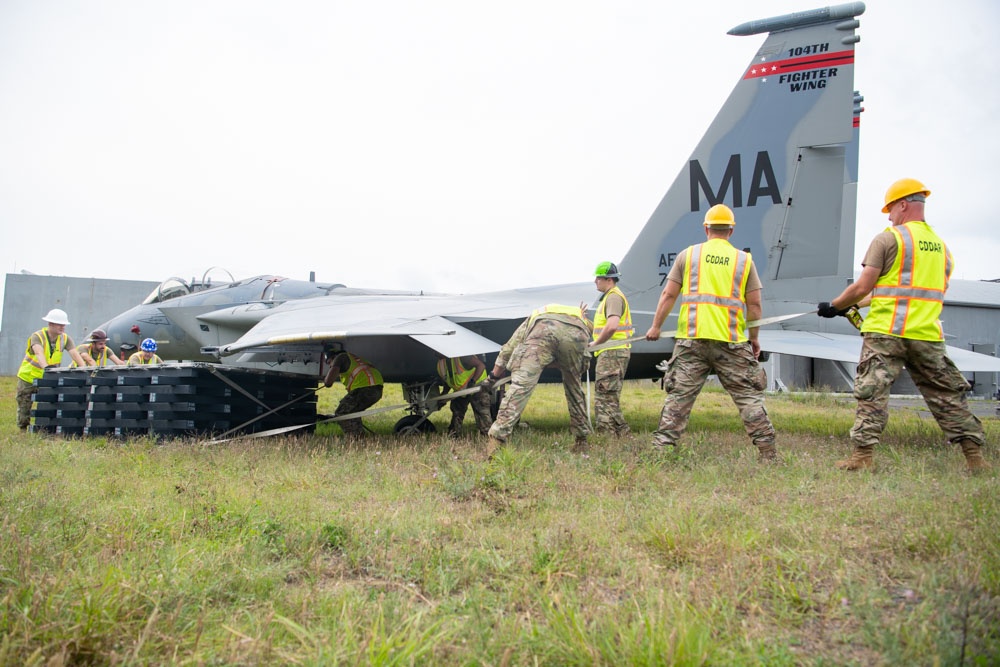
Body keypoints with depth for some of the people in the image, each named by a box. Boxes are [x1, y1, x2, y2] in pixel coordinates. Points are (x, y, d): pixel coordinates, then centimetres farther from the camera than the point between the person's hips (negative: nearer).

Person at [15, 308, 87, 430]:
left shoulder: (65, 338, -6)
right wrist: (46, 366, -57)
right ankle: (23, 430, 23)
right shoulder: (37, 336, -20)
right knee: (24, 406, 6)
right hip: (28, 377, -3)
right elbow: (39, 353, -39)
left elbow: (75, 354, -17)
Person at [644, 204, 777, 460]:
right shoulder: (744, 260, 7)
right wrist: (754, 338, 16)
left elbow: (668, 295, 5)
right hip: (731, 342, 0)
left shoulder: (688, 255, 7)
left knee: (679, 396, 3)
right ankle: (767, 452, 10)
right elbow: (754, 304, 6)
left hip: (691, 339, 0)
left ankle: (661, 446, 0)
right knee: (749, 396, 8)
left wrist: (656, 326, 14)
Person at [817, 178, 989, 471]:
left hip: (886, 333, -5)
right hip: (928, 336, 5)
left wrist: (834, 306, 8)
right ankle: (975, 457, 15)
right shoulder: (942, 247, 16)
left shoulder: (888, 239, -3)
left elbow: (862, 287, -8)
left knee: (872, 392, -3)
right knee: (948, 395, 12)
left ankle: (862, 456, -7)